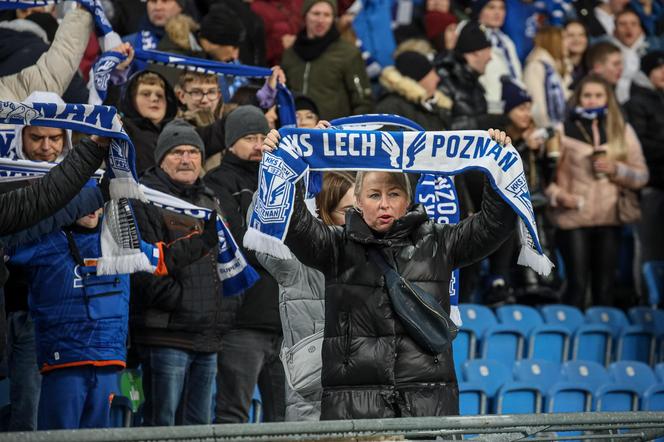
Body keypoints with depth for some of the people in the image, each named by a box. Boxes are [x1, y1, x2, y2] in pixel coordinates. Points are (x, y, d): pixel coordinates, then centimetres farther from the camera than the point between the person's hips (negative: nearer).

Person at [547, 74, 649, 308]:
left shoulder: (623, 131, 11)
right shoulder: (564, 130, 2)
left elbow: (642, 176, 10)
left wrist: (616, 169, -8)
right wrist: (557, 194, -18)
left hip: (610, 219, 3)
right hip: (573, 219, -3)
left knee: (604, 288, 6)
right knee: (577, 285, -7)